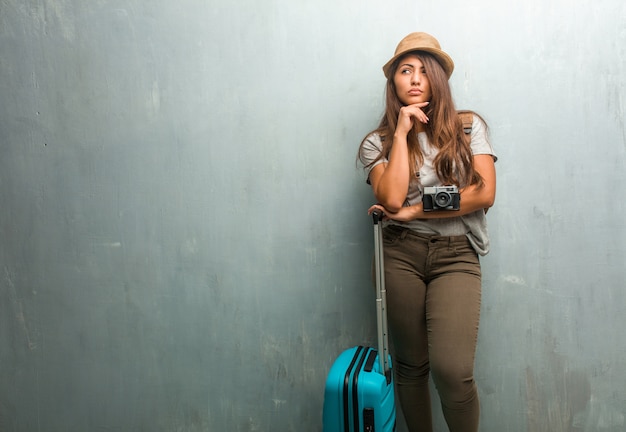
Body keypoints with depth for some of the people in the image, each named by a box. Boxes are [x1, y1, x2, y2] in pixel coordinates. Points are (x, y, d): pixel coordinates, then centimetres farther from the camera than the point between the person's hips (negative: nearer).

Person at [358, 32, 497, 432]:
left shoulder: (469, 127, 8)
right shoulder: (378, 141, 6)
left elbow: (484, 193, -4)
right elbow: (392, 200, -12)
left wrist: (414, 211, -7)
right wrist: (402, 132, -7)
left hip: (456, 254, 0)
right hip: (401, 254, 1)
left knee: (452, 370, -15)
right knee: (411, 364, 8)